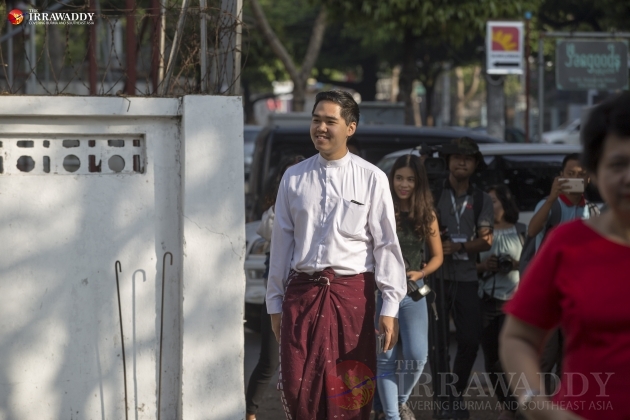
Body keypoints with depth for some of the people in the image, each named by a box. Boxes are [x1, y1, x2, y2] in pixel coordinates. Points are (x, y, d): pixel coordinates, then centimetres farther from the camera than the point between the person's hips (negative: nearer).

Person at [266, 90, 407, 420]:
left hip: (352, 290, -2)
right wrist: (275, 302, 10)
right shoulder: (294, 178, 8)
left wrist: (390, 306, -7)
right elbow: (281, 243, 11)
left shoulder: (371, 179, 1)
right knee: (297, 391, -2)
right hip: (302, 290, 2)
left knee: (352, 393, 0)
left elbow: (386, 244, -1)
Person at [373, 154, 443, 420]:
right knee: (385, 358, -2)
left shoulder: (427, 215, 5)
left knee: (417, 356, -4)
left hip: (412, 291, 3)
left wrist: (421, 273, -6)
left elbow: (437, 256, 12)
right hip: (381, 289, -3)